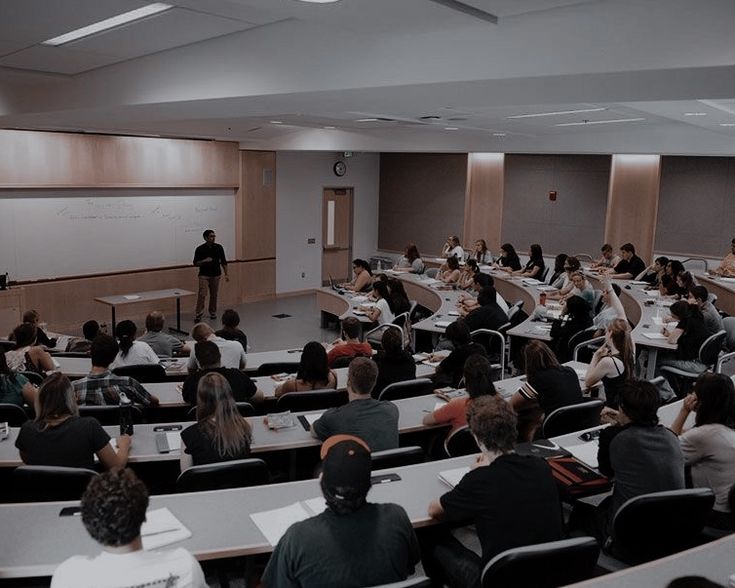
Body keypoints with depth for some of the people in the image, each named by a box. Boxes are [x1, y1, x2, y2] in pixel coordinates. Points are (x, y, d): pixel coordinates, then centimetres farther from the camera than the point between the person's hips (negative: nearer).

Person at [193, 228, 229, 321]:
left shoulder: (219, 247, 0)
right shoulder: (199, 249, -7)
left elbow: (223, 261, 5)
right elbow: (195, 263, -3)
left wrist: (226, 274, 1)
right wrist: (204, 261, -22)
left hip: (216, 275, 3)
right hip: (204, 275, -3)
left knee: (214, 295, 9)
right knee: (202, 295, -11)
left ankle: (213, 312, 25)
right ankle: (198, 314, -6)